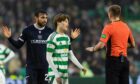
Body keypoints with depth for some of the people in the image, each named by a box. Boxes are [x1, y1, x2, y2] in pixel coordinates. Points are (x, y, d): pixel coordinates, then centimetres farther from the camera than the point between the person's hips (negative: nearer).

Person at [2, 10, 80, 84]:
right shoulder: (27, 31, -4)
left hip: (45, 66, 2)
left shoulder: (50, 31, 2)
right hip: (31, 66, -2)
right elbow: (18, 45, 2)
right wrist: (9, 38, -15)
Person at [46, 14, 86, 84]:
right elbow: (49, 58, -14)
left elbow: (71, 55, 19)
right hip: (54, 73, -8)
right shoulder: (53, 38, -12)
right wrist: (56, 74, -18)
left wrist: (81, 67, 11)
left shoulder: (67, 38, 12)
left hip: (65, 73, 8)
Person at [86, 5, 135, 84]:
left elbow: (101, 45, -16)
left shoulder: (109, 27, -10)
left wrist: (92, 49, 2)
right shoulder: (126, 26, 9)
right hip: (124, 60, 6)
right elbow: (132, 44, 18)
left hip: (113, 60, -6)